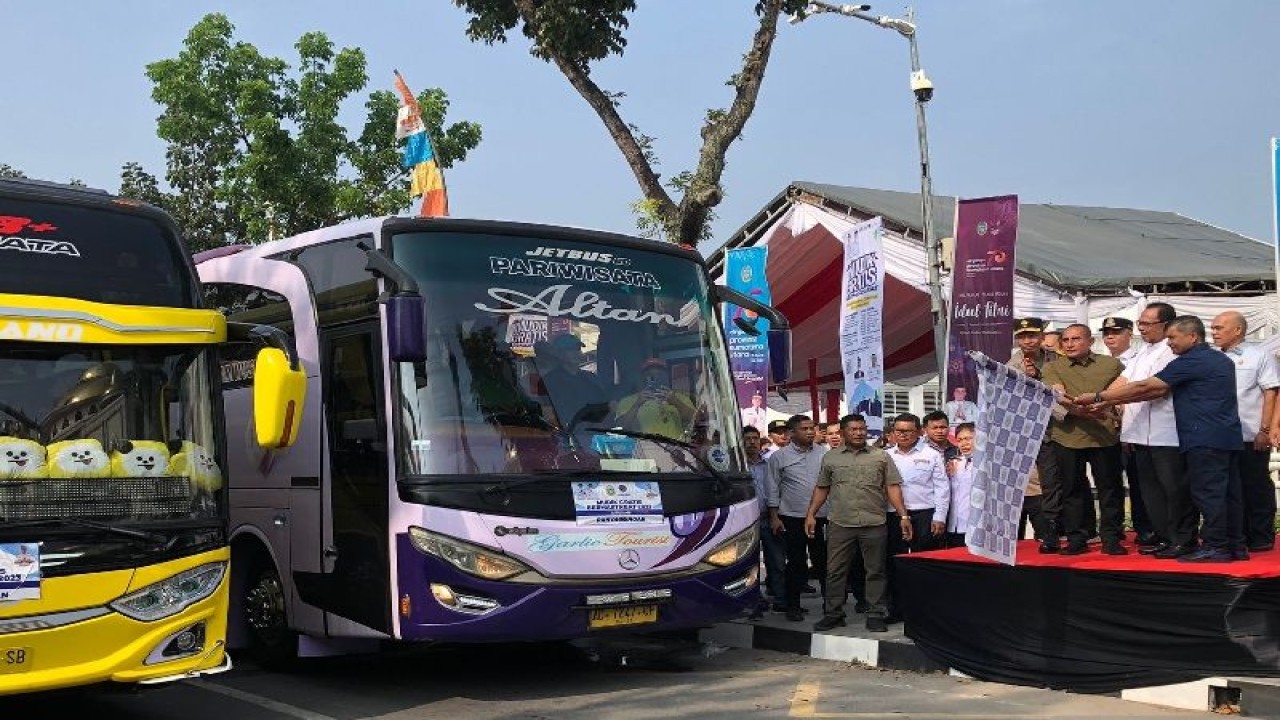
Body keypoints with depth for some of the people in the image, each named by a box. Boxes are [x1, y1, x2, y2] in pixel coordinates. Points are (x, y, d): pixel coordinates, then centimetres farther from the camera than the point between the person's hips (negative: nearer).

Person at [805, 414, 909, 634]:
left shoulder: (881, 456, 6)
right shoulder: (830, 458, 9)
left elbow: (893, 487, 3)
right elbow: (821, 489, 12)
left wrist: (903, 516, -5)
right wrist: (810, 514, 4)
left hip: (874, 524, -1)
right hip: (840, 524, 1)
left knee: (875, 571, 5)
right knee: (835, 571, 4)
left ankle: (875, 615, 13)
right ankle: (833, 614, 13)